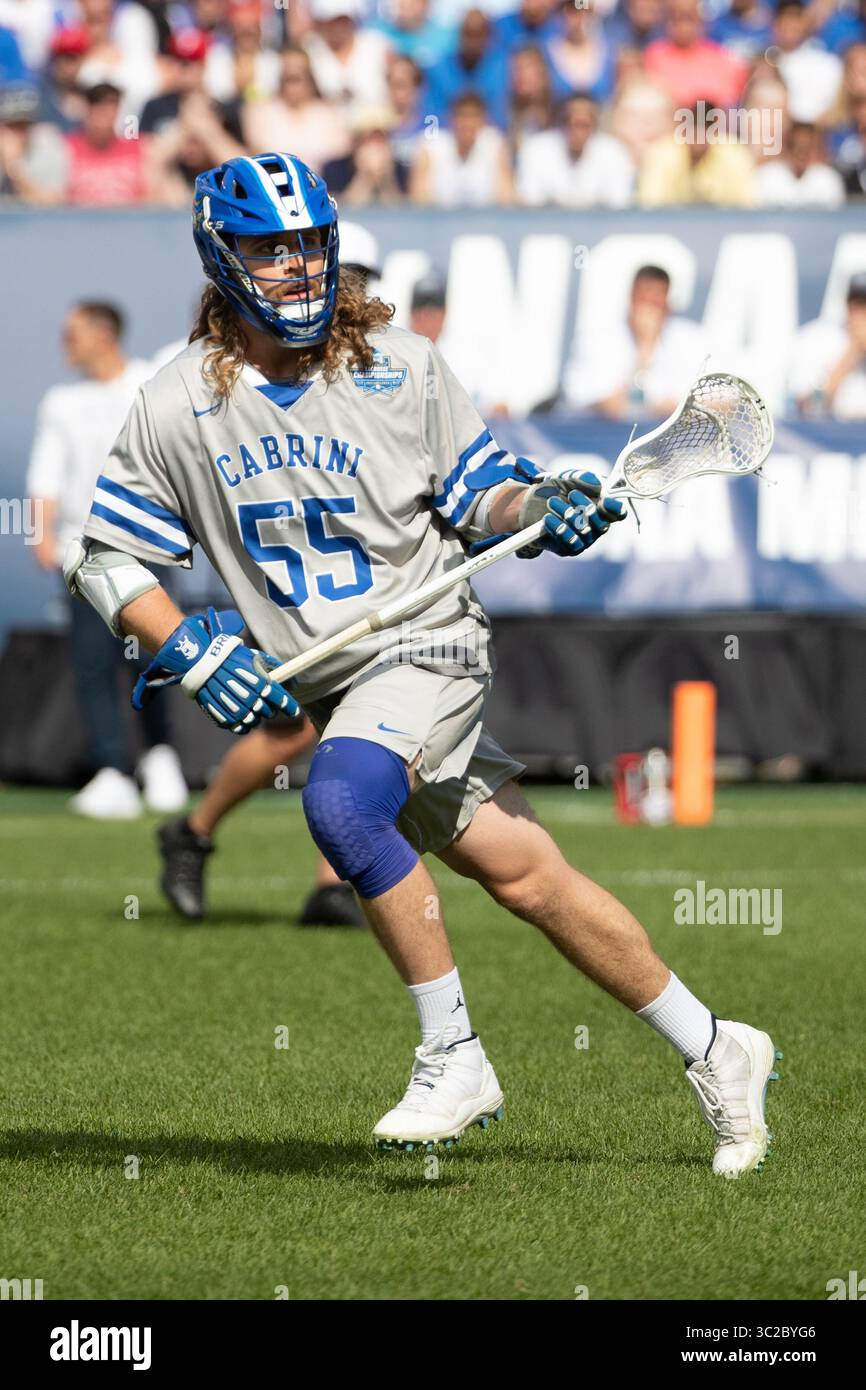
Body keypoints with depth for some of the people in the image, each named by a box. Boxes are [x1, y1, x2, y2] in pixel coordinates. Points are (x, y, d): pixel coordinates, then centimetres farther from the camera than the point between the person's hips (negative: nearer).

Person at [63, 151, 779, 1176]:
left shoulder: (400, 365, -3)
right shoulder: (178, 408, -2)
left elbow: (474, 494, 8)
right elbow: (104, 555, 3)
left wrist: (538, 507, -13)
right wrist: (186, 648, -11)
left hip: (426, 642, -3)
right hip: (323, 686, 3)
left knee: (339, 801, -31)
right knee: (523, 874, 3)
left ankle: (454, 1057, -20)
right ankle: (713, 1051, 17)